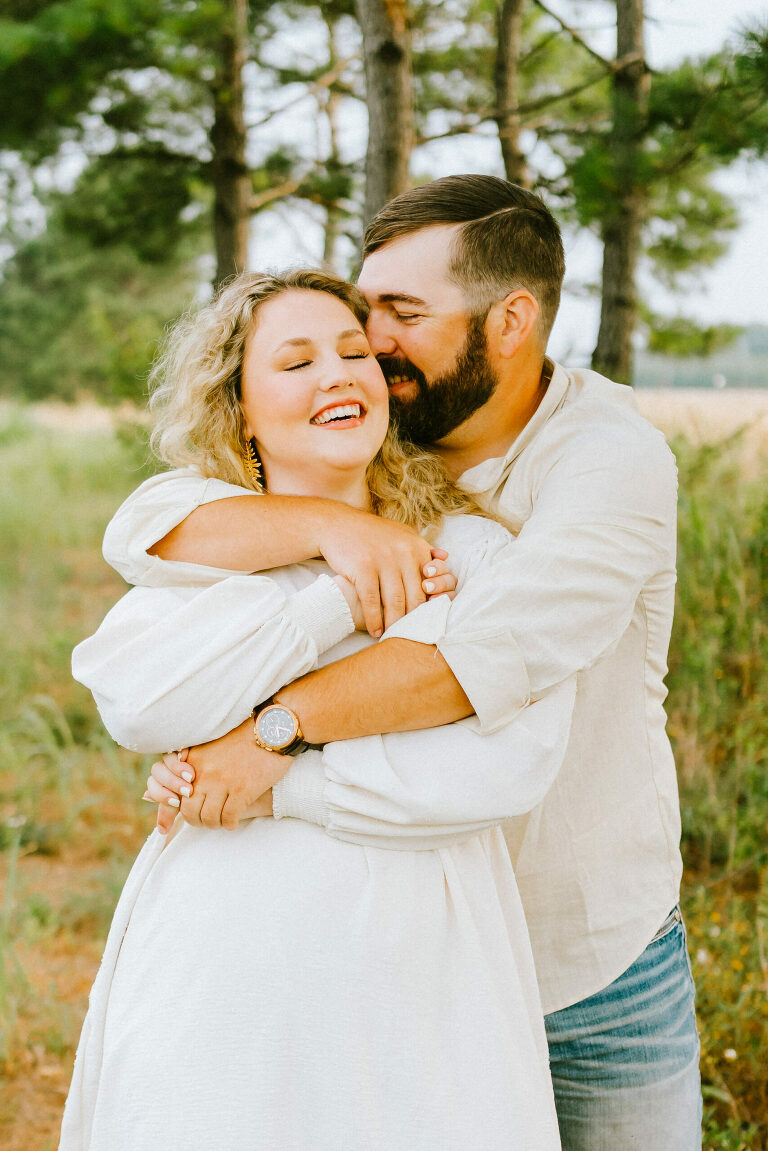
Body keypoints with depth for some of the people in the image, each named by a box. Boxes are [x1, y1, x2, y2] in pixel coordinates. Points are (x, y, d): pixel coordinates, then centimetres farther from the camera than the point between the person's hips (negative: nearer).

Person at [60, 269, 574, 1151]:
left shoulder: (471, 552, 1)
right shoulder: (203, 552, 6)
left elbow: (512, 762, -15)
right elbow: (136, 702, -15)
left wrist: (280, 779, -14)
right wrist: (344, 591, -14)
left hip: (418, 978, -1)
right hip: (221, 972, 1)